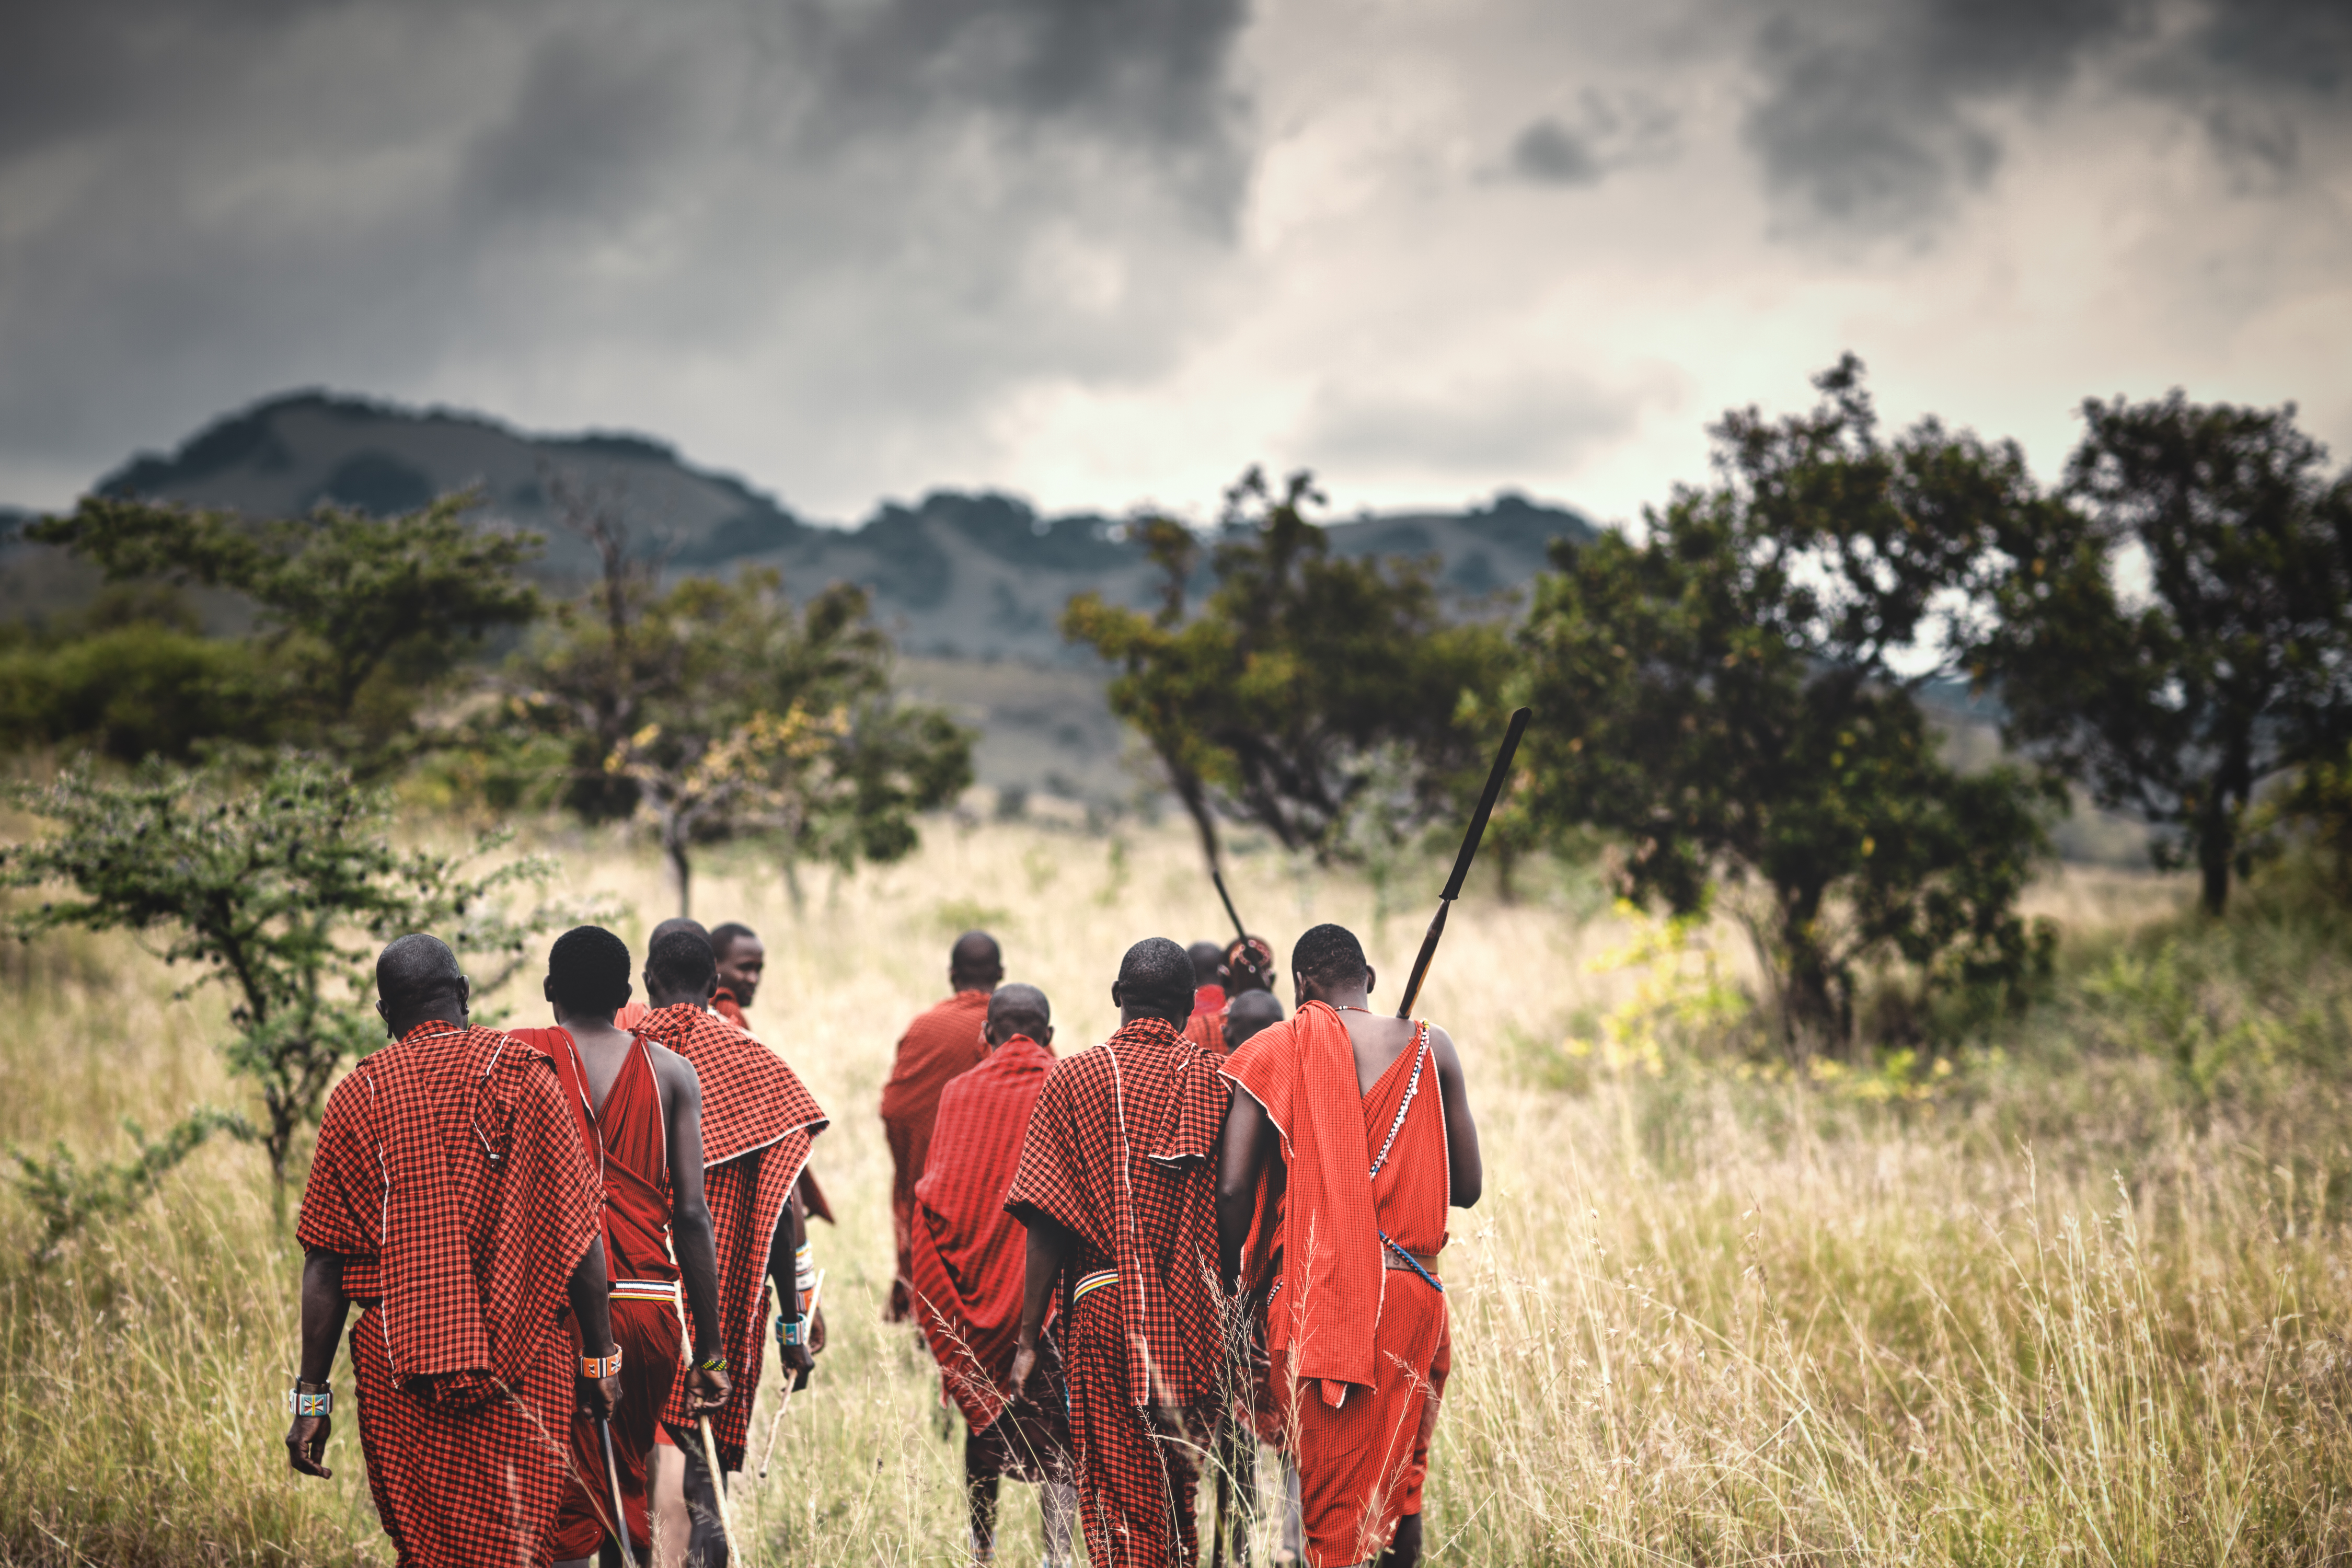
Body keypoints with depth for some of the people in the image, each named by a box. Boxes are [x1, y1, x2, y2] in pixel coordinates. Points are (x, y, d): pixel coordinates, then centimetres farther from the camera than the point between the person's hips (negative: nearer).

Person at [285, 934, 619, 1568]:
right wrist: (598, 1356, 3)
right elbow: (576, 1231, -4)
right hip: (519, 1363, -1)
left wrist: (311, 1395, 6)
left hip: (396, 1368, 2)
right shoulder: (520, 1072, 0)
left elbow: (324, 1261, 2)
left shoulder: (357, 1095, 4)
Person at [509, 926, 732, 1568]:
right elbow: (691, 1214, 2)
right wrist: (709, 1348, 6)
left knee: (564, 1514, 0)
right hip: (651, 1306, 2)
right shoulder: (670, 1070, 7)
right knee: (627, 1486, 19)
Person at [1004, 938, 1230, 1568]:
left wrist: (1029, 1338, -3)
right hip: (1195, 1318, 2)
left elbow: (1049, 1222, -7)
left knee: (1118, 1499, 4)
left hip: (1103, 1310, -2)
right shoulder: (1216, 1079, 0)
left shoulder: (1073, 1079, -3)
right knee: (1181, 1487, 17)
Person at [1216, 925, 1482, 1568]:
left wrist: (1231, 1277, 7)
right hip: (1410, 1291, 2)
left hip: (1312, 1292, -2)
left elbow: (1233, 1187, -7)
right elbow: (1467, 1187, 7)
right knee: (1400, 1468, 21)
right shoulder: (1430, 1049, 4)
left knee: (1328, 1490, 5)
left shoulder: (1277, 1049, -1)